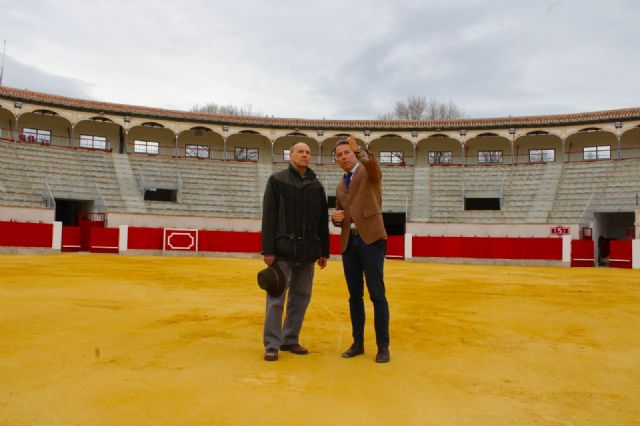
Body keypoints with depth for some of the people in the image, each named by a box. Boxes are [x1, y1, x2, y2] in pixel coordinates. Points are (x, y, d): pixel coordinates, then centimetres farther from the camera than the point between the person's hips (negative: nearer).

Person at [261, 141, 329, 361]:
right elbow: (269, 216, -4)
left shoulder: (316, 185, 13)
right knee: (276, 298, -3)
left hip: (307, 251, 4)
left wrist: (324, 251, 11)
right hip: (283, 250, -4)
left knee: (301, 297, 9)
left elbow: (323, 220, 14)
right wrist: (268, 249, -11)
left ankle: (290, 340, 21)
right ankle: (272, 345, 5)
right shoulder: (277, 180, 1)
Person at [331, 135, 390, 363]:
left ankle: (383, 346, 5)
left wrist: (359, 149, -40)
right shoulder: (340, 186, 20)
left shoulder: (369, 171, 3)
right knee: (355, 295, 10)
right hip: (349, 242, 6)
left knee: (377, 295, -3)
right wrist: (335, 217, 0)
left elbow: (372, 161, -22)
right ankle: (358, 343, 19)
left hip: (371, 239, -6)